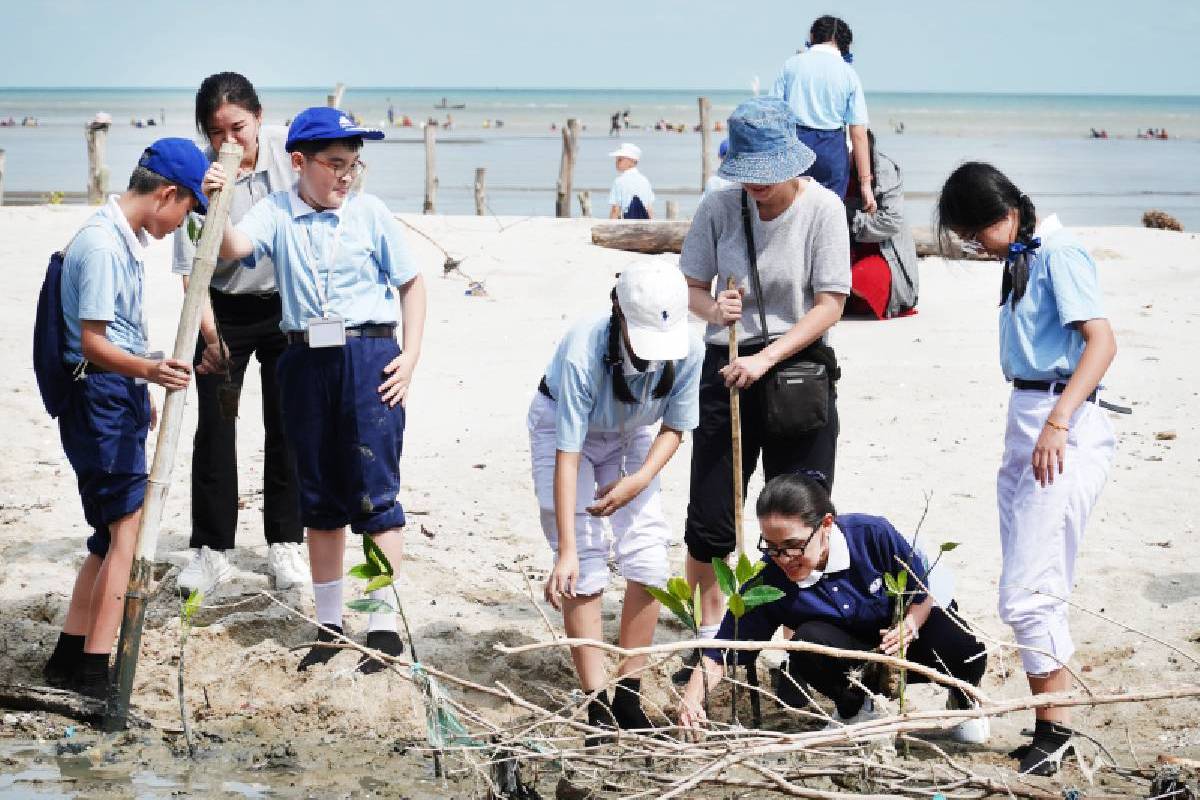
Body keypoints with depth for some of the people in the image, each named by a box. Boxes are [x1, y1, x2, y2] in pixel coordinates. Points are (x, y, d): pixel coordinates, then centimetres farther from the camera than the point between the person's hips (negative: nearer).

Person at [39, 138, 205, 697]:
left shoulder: (124, 240, 14)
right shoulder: (101, 244, -17)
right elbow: (93, 343, -21)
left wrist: (143, 391, 31)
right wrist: (147, 370, -37)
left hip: (121, 398, 10)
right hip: (99, 396, -10)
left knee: (113, 535, 13)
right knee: (126, 531, -12)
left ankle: (69, 659, 20)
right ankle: (94, 671, -12)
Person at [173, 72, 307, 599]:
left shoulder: (286, 148, -14)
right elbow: (191, 268, -21)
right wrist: (211, 336, -32)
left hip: (288, 304, 1)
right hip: (224, 312, -1)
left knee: (287, 425, 3)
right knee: (214, 427, -3)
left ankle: (285, 545, 12)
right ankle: (211, 549, 5)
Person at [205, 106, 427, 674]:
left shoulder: (370, 212, 0)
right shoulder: (276, 212, 2)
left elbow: (411, 284, 6)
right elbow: (232, 248, -16)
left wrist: (410, 355, -2)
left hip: (368, 357, -2)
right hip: (305, 361, 2)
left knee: (375, 493, -4)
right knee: (319, 495, 11)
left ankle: (385, 627, 4)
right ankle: (329, 624, 22)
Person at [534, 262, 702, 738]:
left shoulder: (688, 352, -28)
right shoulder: (584, 352, -40)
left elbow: (674, 429, -10)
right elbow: (567, 456, -38)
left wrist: (639, 480, -28)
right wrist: (566, 552, -41)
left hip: (632, 435, 4)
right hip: (563, 425, -4)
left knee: (648, 555, -7)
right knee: (585, 564, -12)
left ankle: (628, 696, 4)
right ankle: (597, 706, -8)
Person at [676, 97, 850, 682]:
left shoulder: (822, 208, -9)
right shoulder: (719, 207, -3)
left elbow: (829, 305, -11)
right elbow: (693, 287, 5)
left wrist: (766, 358, -21)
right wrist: (712, 309, -19)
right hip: (727, 368, 2)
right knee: (709, 519, 3)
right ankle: (711, 635, 21)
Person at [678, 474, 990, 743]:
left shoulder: (873, 534, -28)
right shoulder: (768, 580, -25)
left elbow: (923, 590, -12)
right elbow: (720, 653, -22)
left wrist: (909, 625, -33)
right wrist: (691, 700, -40)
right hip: (853, 663, 1)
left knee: (967, 657, -32)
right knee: (808, 643, -33)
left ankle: (962, 701, 8)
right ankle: (855, 707, 0)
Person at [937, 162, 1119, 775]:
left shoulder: (1058, 253, -10)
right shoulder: (1023, 258, 17)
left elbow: (1101, 340, -19)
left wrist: (1057, 422, -27)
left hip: (1064, 428, -10)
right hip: (1025, 424, 10)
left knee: (1028, 592, -11)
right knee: (1032, 591, 11)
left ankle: (1055, 729, -3)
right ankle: (1051, 730, 16)